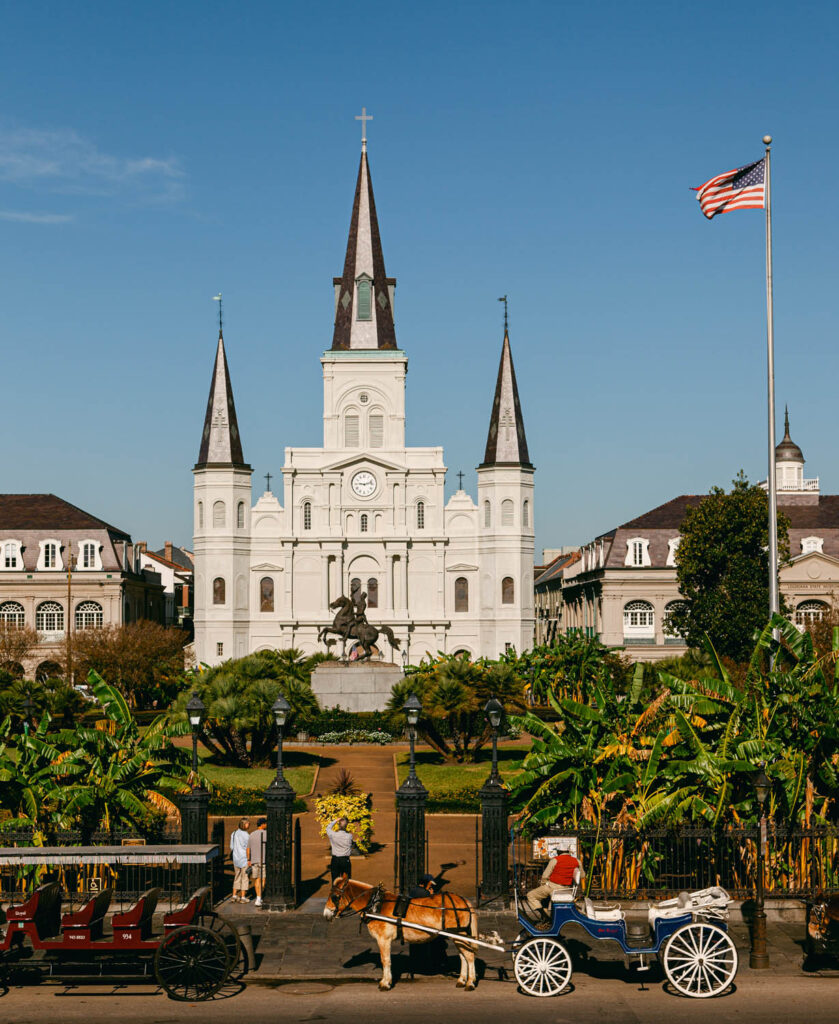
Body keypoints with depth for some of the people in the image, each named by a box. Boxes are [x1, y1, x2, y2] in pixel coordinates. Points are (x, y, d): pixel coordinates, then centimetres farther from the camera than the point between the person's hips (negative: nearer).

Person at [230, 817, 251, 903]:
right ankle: (243, 897, 4)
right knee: (245, 878, 2)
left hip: (236, 860, 6)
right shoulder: (245, 835, -15)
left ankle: (234, 896, 16)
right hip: (244, 858, -6)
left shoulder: (234, 834, 6)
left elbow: (231, 848, 10)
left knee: (237, 878, 15)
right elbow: (247, 848, -14)